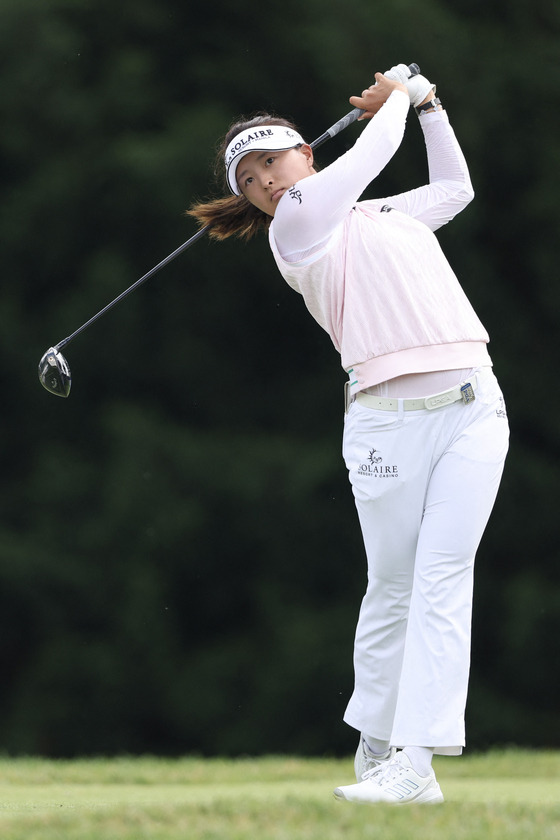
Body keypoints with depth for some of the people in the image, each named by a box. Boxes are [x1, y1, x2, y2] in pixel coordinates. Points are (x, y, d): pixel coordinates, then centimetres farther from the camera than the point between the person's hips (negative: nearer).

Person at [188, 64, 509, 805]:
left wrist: (428, 104, 34)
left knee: (443, 576, -9)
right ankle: (375, 745, 15)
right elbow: (370, 154, 7)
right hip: (387, 421, -4)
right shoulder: (296, 225, 3)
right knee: (393, 585, -3)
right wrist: (397, 96, 24)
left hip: (471, 404, 4)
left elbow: (454, 185, 41)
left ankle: (417, 760, -16)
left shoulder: (391, 213, 24)